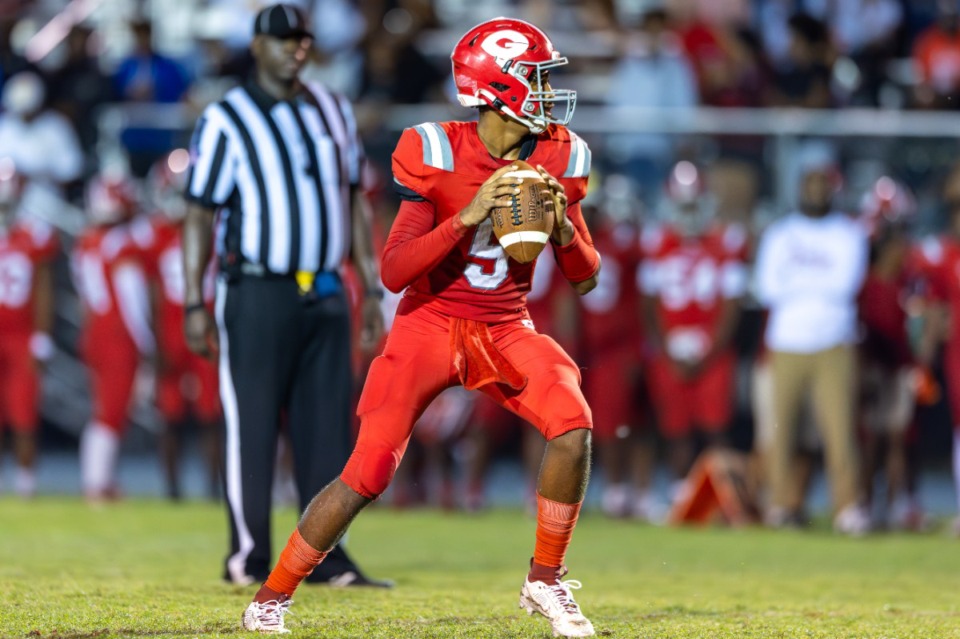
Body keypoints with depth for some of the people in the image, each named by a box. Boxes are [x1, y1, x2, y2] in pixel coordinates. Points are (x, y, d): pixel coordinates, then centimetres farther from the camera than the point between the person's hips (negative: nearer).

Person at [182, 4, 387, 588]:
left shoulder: (333, 111, 12)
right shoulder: (225, 121, -4)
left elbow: (355, 203, 17)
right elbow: (200, 215, -5)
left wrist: (371, 291, 13)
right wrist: (194, 304, -11)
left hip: (325, 294, 5)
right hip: (257, 293, -5)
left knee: (328, 426, 4)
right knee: (252, 425, -2)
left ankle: (326, 557, 8)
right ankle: (249, 559, 4)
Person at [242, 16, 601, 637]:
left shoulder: (557, 157, -2)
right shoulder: (438, 154, -15)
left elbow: (586, 277, 4)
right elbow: (394, 272, -18)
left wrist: (562, 226, -17)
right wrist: (468, 216, -28)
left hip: (504, 329, 4)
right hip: (430, 324, -4)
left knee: (574, 423, -22)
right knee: (368, 473, -11)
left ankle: (545, 582, -5)